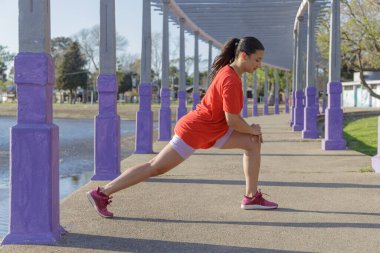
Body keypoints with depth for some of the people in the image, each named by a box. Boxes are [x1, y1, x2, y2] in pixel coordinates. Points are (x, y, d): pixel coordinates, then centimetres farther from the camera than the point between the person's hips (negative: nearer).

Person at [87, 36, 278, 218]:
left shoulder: (228, 72, 7)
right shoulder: (231, 80, -23)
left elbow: (231, 113, 17)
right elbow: (232, 121, -22)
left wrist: (250, 128, 6)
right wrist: (252, 130, -4)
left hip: (211, 130, 10)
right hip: (194, 131, -10)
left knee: (253, 143, 9)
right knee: (156, 167, -5)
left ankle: (252, 197, 12)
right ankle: (101, 194, 2)